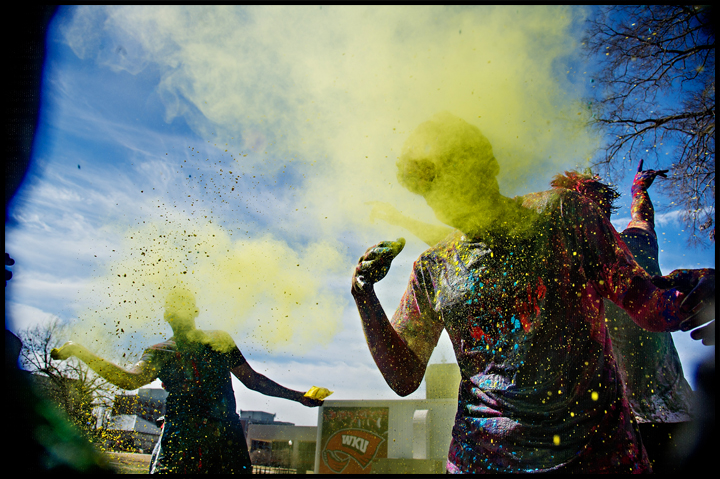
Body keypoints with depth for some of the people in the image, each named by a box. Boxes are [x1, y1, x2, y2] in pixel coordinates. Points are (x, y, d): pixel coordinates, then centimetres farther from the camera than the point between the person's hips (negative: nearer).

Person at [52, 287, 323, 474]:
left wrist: (298, 397, 15)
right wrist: (80, 353, -16)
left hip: (225, 435, 0)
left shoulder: (219, 341, 14)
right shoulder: (160, 353, 13)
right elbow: (130, 379, -6)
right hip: (179, 438, 0)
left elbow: (252, 380, 17)